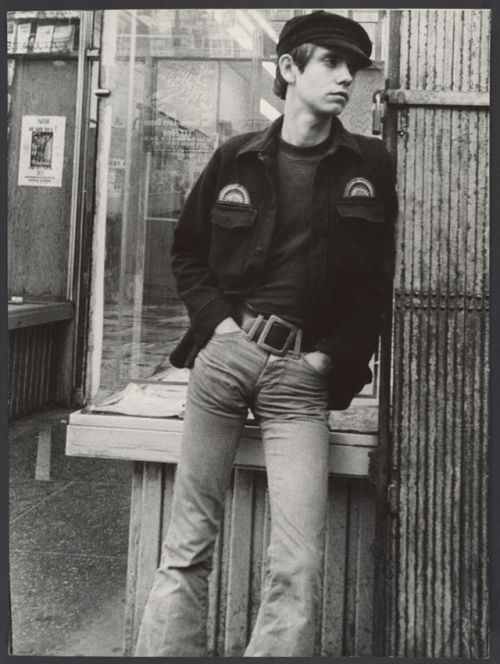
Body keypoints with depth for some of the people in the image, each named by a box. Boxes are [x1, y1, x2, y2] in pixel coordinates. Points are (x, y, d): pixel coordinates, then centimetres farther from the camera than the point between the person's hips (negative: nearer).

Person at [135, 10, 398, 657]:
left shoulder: (368, 164, 8)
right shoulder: (237, 157, 8)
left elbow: (375, 282, 9)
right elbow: (186, 252, 16)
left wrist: (330, 355, -2)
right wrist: (219, 319, 1)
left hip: (302, 373, 0)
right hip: (224, 355, 1)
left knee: (298, 566, -7)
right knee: (187, 544, 4)